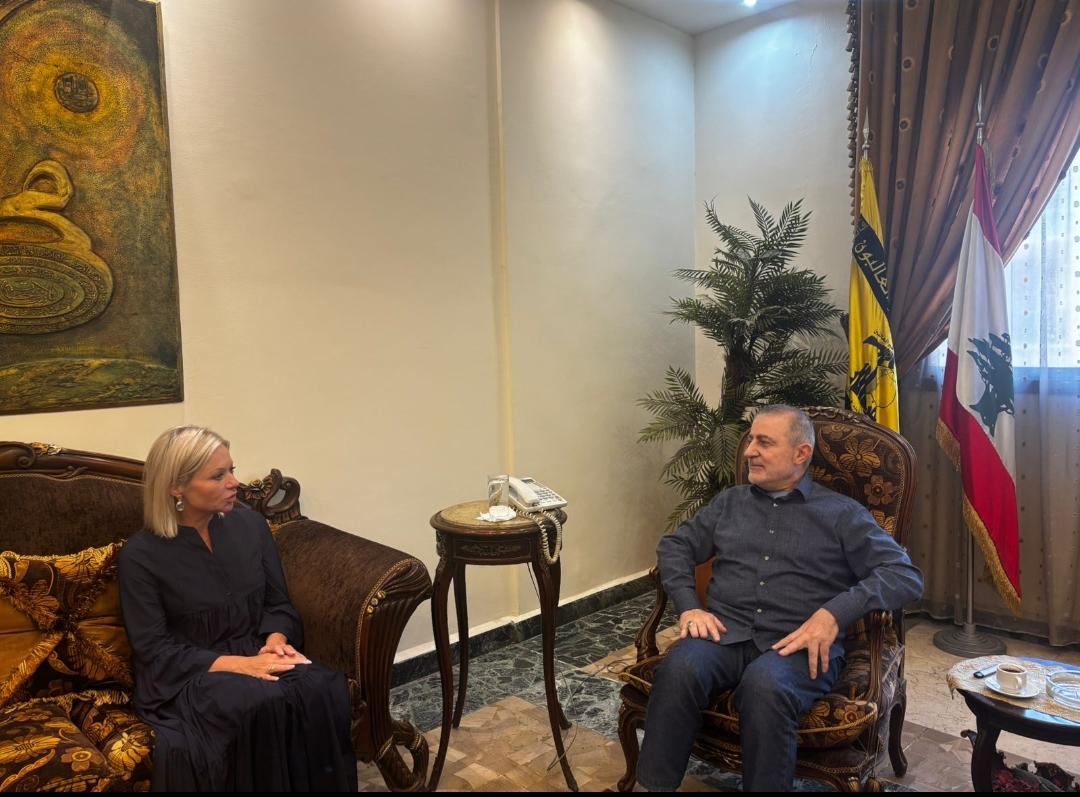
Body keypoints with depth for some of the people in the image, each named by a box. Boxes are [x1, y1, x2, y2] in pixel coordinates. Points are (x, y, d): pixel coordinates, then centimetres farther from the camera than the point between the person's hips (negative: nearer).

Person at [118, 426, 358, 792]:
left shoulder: (250, 524, 5)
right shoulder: (141, 554, -8)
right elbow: (155, 652, -10)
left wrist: (275, 640, -13)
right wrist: (236, 665, -22)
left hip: (259, 660, 4)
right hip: (189, 680, -4)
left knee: (324, 690, -29)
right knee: (263, 705, -36)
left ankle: (320, 782, -12)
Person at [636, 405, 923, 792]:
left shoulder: (842, 513, 8)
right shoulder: (729, 501, 20)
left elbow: (905, 576, -2)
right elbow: (675, 545, 18)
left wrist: (834, 613, -17)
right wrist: (689, 606, -1)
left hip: (800, 644, -2)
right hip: (727, 634, 3)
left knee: (764, 685, -37)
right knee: (679, 668, -31)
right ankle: (654, 786, -19)